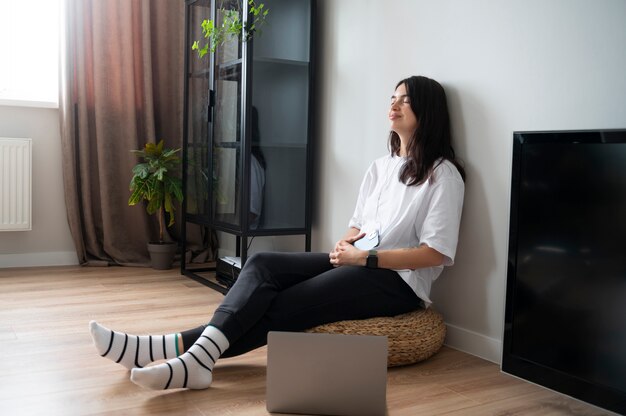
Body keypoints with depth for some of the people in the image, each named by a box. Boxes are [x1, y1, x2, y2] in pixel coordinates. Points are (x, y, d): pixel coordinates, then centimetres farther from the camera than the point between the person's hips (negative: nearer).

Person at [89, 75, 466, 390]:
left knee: (286, 307, -25)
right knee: (262, 265, -19)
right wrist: (345, 245, -4)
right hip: (356, 263, 6)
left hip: (397, 280, -6)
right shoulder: (381, 166, 17)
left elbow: (436, 254, -14)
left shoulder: (442, 174, -6)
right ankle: (200, 354, -34)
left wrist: (366, 257, -18)